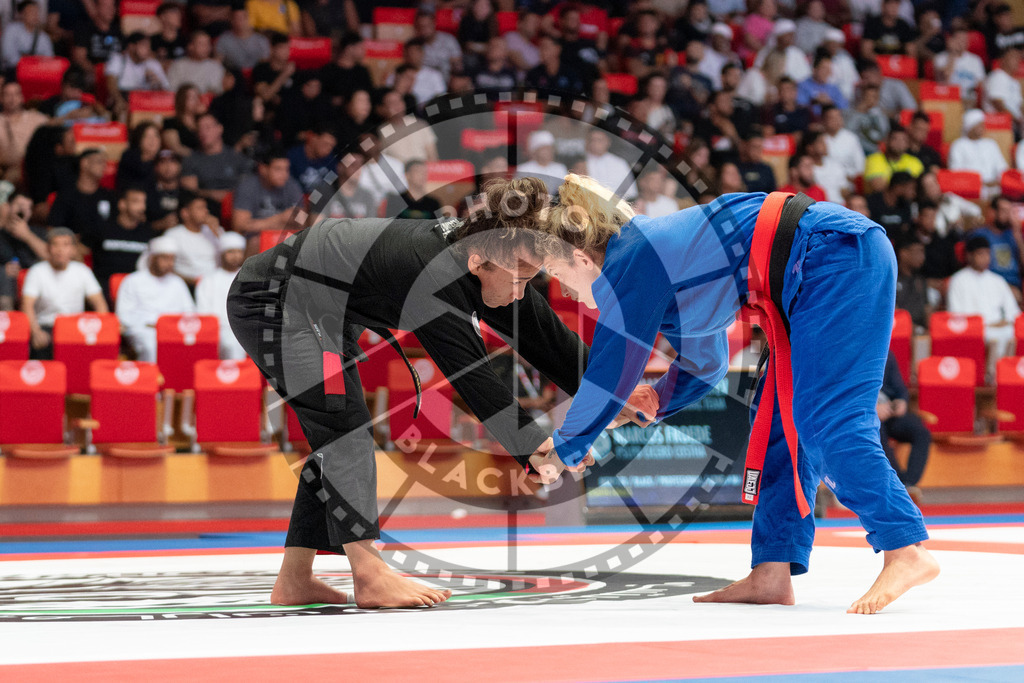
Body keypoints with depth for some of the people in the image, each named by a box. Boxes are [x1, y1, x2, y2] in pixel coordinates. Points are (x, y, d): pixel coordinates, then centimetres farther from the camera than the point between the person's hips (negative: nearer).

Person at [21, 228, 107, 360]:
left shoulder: (82, 271, 7)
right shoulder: (37, 272, -1)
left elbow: (99, 304, 5)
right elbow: (27, 306, -11)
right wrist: (36, 332, -29)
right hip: (45, 327, -2)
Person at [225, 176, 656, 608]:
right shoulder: (430, 277, -36)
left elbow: (547, 337, -4)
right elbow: (474, 379, -37)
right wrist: (540, 453, -39)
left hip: (322, 316, 10)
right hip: (270, 302, -10)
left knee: (339, 440, 7)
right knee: (342, 424, -18)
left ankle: (295, 580, 9)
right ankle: (369, 576, -20)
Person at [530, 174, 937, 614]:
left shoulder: (629, 265, -7)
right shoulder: (660, 251, 22)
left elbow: (609, 376, -3)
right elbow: (703, 366, 32)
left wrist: (563, 453, 11)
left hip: (836, 258, -10)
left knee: (827, 424, -16)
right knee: (780, 422, 8)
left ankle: (906, 553, -21)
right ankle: (771, 575, 6)